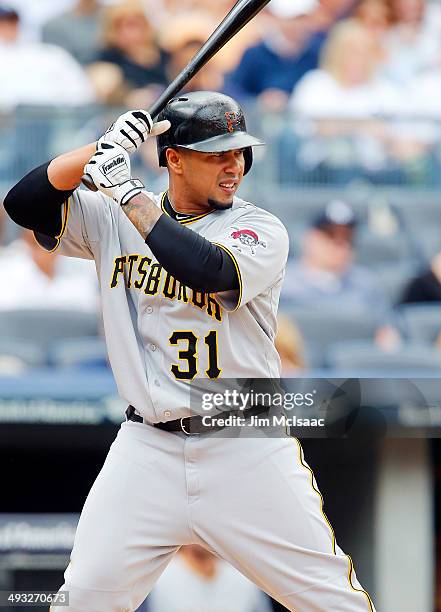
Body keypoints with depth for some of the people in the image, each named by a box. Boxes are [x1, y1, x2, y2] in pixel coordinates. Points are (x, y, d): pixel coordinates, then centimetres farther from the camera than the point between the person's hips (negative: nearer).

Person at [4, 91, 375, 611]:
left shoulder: (260, 231, -2)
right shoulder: (111, 219, 8)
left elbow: (210, 272, -22)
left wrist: (127, 190, -20)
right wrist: (104, 148, -14)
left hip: (247, 448, -2)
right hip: (148, 447, 2)